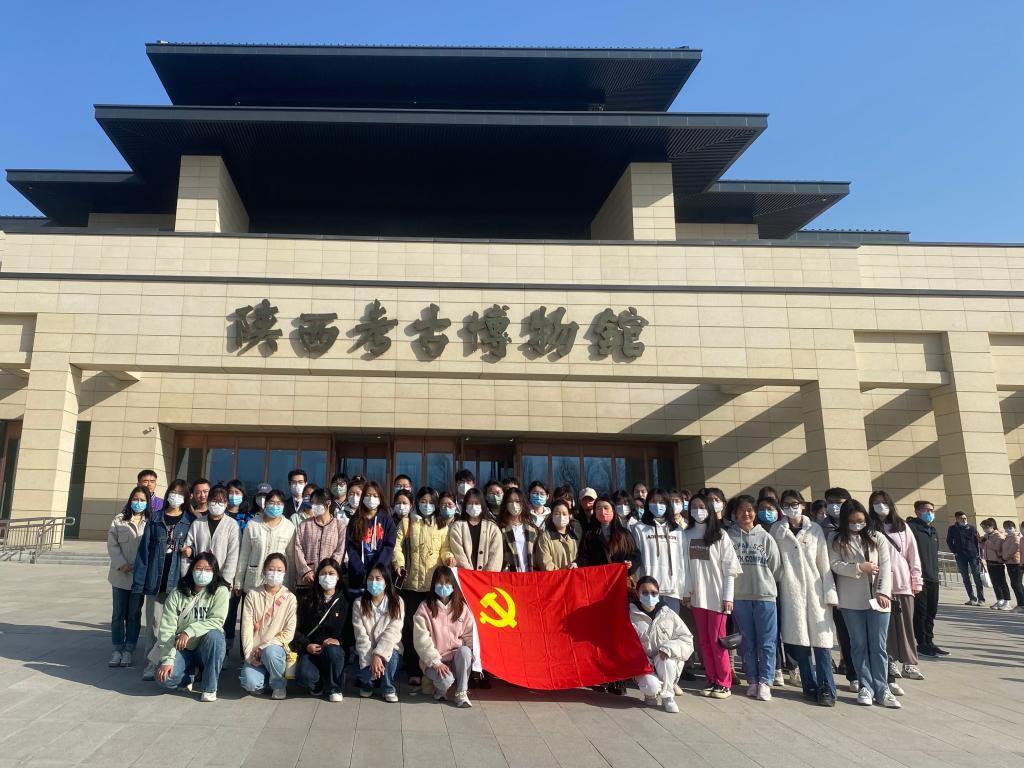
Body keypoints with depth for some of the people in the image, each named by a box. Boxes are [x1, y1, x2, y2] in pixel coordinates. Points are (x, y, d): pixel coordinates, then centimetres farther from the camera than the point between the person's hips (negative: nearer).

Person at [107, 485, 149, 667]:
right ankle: (117, 650, 18)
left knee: (134, 615, 7)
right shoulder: (119, 520, 2)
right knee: (118, 614, 9)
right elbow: (112, 544, -2)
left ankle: (129, 650, 16)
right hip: (120, 575, 2)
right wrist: (122, 564, -13)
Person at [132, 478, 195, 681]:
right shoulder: (155, 519, 7)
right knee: (154, 623, 5)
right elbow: (144, 549, 4)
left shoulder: (190, 520, 4)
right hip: (156, 580, 1)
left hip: (179, 581, -1)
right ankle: (151, 666, 13)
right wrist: (139, 581, 0)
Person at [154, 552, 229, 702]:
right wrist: (167, 660, -17)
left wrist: (189, 631, -31)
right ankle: (190, 671, 14)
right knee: (166, 678, -25)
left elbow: (217, 620, -20)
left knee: (214, 635, -34)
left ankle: (210, 688, -17)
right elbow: (167, 628, -9)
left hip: (207, 648, -1)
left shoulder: (220, 591, -9)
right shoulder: (176, 594, -4)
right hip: (182, 649, 1)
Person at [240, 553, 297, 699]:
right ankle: (262, 675, 12)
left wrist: (264, 647, -14)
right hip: (255, 651, 1)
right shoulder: (253, 595, 2)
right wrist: (249, 655, -13)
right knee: (251, 684, -26)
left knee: (270, 652, -36)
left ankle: (279, 684, -6)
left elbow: (289, 633, -5)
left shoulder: (289, 598, 0)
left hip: (277, 647, 0)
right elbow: (247, 627, -3)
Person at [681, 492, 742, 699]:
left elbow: (730, 568, -5)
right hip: (697, 595, 3)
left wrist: (728, 596, -9)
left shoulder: (720, 535, -3)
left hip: (717, 595, -3)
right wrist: (686, 591, 4)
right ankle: (711, 680, 18)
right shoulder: (687, 535, 6)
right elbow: (685, 565, 7)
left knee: (717, 639, -1)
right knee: (703, 639, 8)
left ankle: (724, 683, 9)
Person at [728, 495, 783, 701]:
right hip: (739, 596, 0)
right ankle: (752, 681, 17)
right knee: (747, 642, 8)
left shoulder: (765, 538, 5)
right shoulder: (729, 537, 2)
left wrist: (772, 585, 7)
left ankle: (765, 682, 7)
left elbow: (776, 567, 8)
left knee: (767, 642, 0)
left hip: (765, 594, 0)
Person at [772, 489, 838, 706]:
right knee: (799, 640, 2)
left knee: (821, 639, -4)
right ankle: (810, 687, 11)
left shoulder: (815, 530, 6)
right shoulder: (777, 530, 7)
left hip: (814, 589, 0)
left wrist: (830, 592, -1)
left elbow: (824, 562, 4)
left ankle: (826, 689, 0)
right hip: (791, 590, 0)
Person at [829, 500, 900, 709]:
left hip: (876, 598, 1)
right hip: (851, 601, -1)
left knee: (878, 645, 2)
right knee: (859, 644, 5)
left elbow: (885, 566, -1)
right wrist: (859, 568, -17)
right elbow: (835, 565, -6)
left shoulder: (876, 538, 7)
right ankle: (866, 687, 13)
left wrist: (883, 592, -13)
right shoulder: (837, 540, 4)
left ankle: (881, 689, 9)